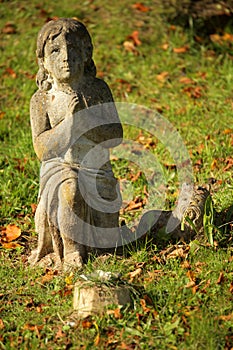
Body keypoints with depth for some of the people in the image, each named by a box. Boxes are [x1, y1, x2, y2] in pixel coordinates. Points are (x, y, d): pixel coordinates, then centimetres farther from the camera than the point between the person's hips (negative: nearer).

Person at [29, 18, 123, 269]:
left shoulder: (98, 90, -1)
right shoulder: (41, 100, -4)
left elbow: (115, 137, -7)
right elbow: (42, 149, -12)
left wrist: (85, 119, -22)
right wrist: (69, 121, -24)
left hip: (97, 170, 1)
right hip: (59, 169, -1)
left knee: (105, 240, -10)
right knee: (69, 190, -36)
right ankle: (72, 253, -23)